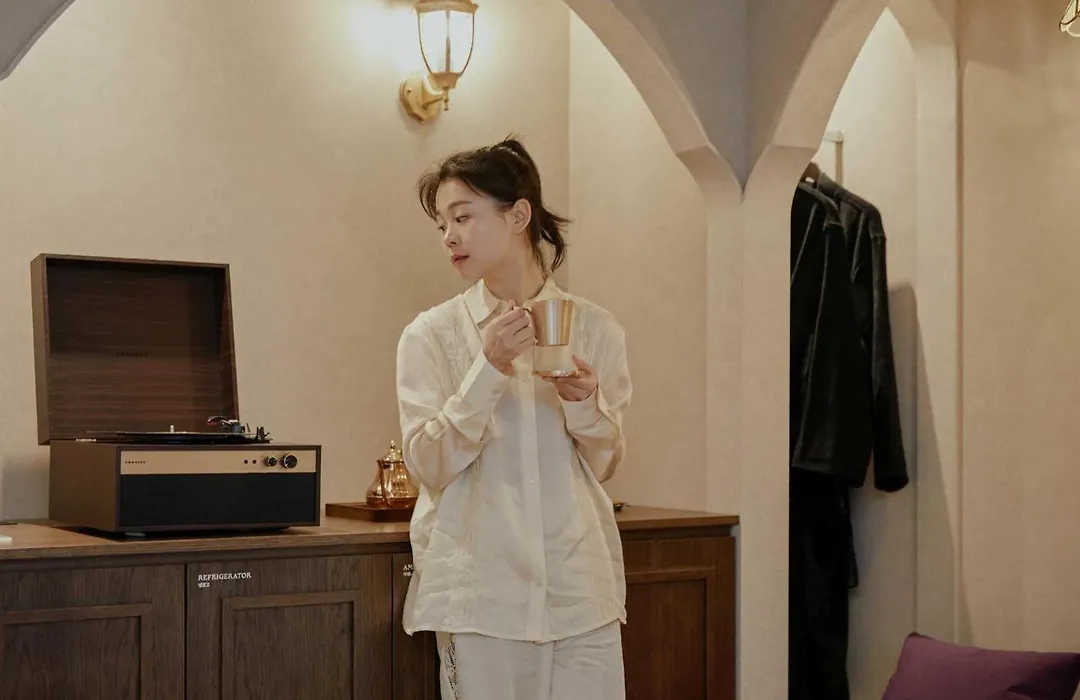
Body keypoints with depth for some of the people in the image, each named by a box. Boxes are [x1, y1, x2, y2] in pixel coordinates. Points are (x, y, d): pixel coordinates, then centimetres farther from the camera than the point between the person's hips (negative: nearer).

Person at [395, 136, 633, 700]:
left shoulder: (595, 329, 4)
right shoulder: (431, 334, 0)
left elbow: (605, 464, 9)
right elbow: (428, 466, -6)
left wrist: (584, 403, -11)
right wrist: (488, 370, -16)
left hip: (580, 585, 2)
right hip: (480, 587, -1)